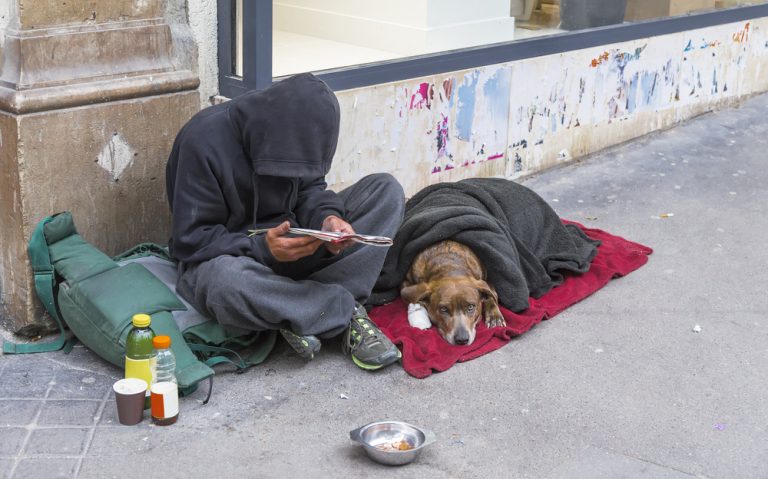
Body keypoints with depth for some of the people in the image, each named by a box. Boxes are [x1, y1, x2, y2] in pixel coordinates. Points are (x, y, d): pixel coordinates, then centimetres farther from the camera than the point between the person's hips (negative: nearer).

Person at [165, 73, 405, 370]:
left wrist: (328, 217, -19)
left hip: (293, 245, 6)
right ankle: (347, 311, -23)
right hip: (228, 256, -6)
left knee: (386, 190, -9)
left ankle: (303, 313, -23)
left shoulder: (293, 131, -6)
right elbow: (189, 241, -21)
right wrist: (261, 248, -34)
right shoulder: (205, 141, -23)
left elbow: (309, 188, 5)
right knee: (225, 281, -45)